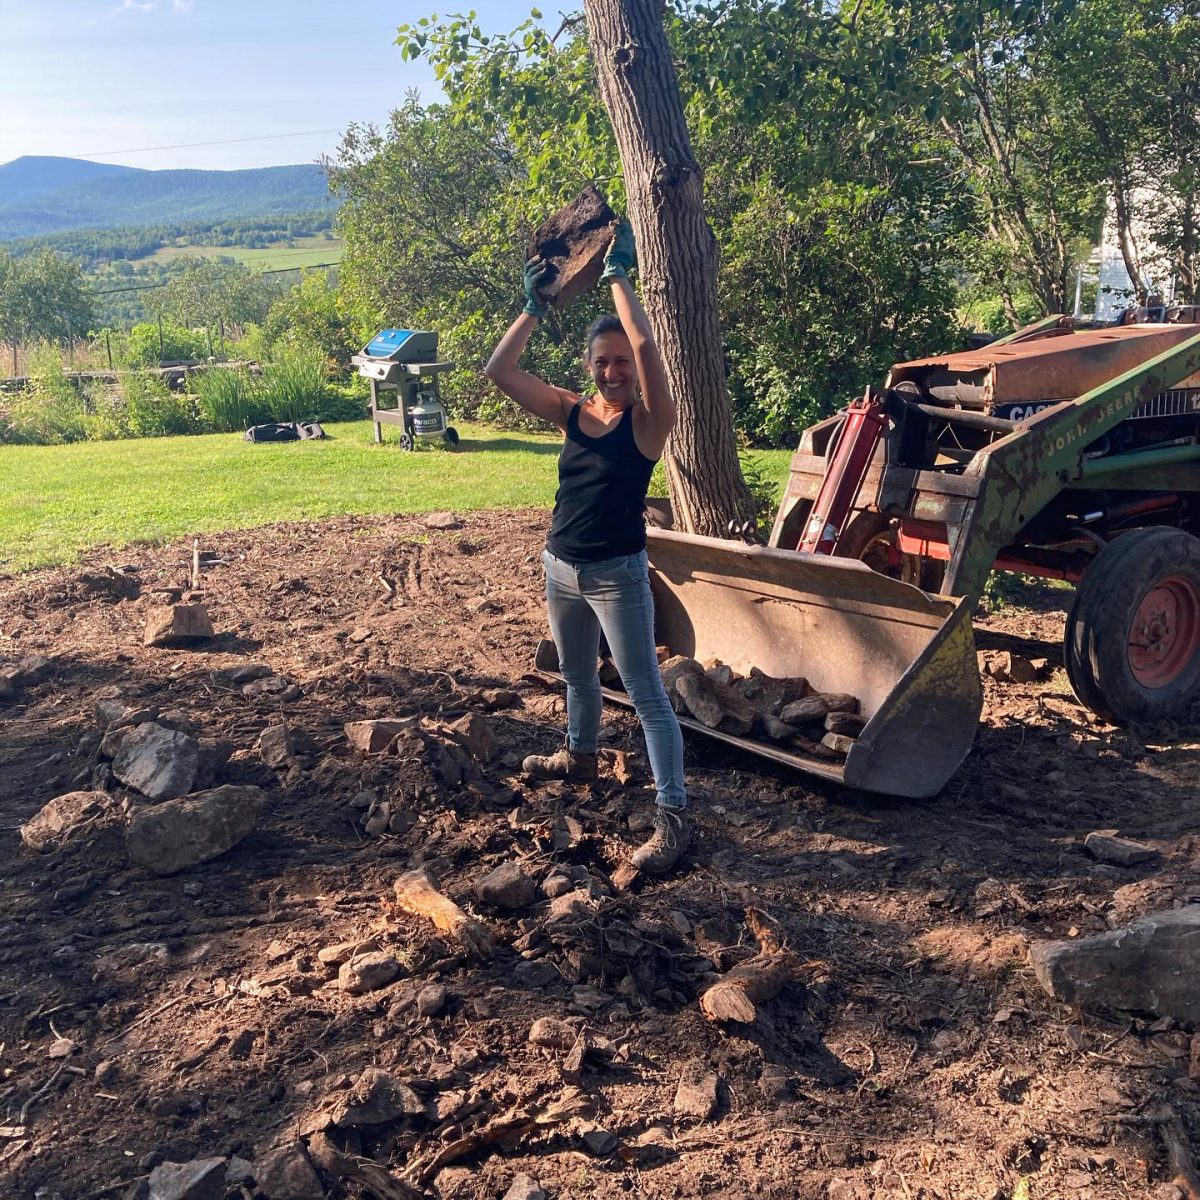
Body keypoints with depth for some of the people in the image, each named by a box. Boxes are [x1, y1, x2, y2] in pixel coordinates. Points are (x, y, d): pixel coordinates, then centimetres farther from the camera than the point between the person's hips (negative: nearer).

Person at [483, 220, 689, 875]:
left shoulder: (647, 420, -10)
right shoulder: (571, 412, 4)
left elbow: (646, 345, -27)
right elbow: (499, 370, 0)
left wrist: (618, 274, -18)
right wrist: (534, 306, -5)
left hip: (618, 575, -6)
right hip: (560, 568, 6)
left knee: (647, 695, -4)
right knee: (576, 674, 27)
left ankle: (671, 817, -1)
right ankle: (579, 756, 51)